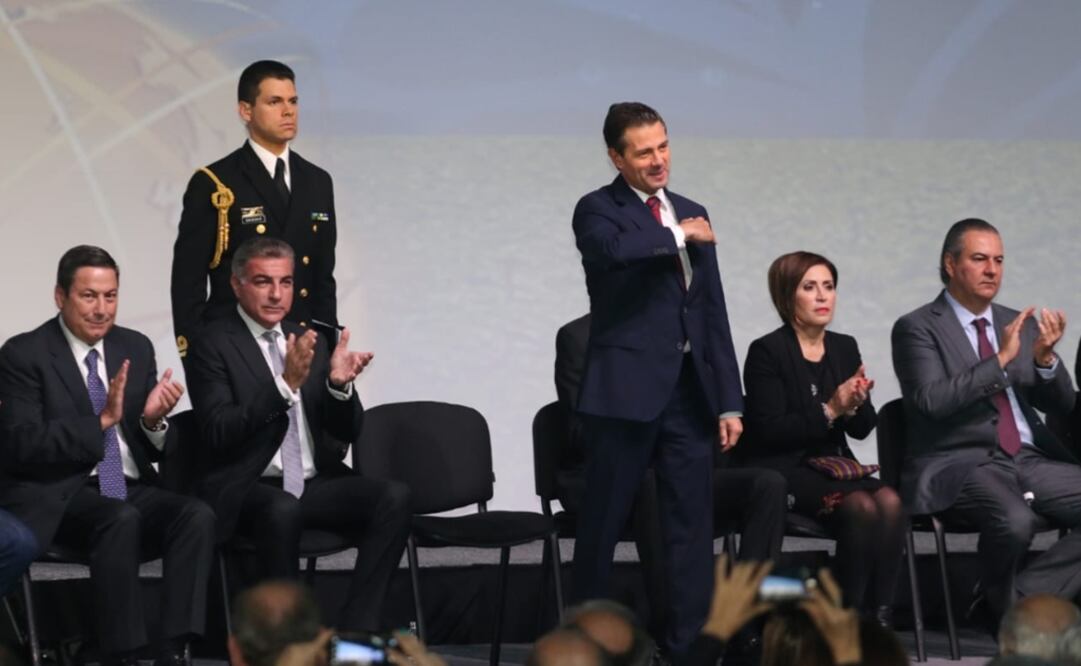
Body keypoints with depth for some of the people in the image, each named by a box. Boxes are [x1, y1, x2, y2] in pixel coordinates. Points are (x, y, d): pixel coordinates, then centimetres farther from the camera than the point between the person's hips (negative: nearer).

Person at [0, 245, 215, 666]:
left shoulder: (136, 348, 13)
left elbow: (157, 450, 14)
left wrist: (154, 420, -11)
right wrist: (101, 420, -21)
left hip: (131, 489, 5)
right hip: (60, 496, -5)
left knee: (197, 515, -25)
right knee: (120, 519, -36)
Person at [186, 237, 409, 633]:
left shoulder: (308, 342, 15)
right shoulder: (214, 347, -2)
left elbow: (347, 433, 10)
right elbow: (218, 433, -17)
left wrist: (339, 384, -12)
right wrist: (285, 384, -26)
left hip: (316, 485, 6)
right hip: (250, 491, -5)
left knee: (393, 497, -21)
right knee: (282, 510, -39)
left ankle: (355, 630, -21)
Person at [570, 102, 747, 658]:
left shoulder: (692, 214, 15)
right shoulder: (598, 210, -2)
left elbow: (714, 314, 15)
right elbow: (614, 251, -28)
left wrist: (728, 401, 11)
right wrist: (677, 237, -13)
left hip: (689, 391, 5)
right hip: (627, 388, -5)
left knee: (693, 526, 4)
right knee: (602, 525, 2)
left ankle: (689, 644, 8)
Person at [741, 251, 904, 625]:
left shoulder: (845, 348, 14)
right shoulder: (767, 352, -4)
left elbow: (862, 429, 11)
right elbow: (769, 431, -13)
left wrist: (856, 405, -11)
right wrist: (829, 411, -18)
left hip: (835, 465, 6)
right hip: (783, 471, -6)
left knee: (890, 502, -26)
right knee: (861, 507, -31)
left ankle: (880, 615, -25)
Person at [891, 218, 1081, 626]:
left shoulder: (1019, 325, 18)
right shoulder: (917, 328, 1)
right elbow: (932, 400, -16)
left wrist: (1045, 358, -7)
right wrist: (1001, 358, -19)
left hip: (1029, 462, 6)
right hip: (959, 466, -6)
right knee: (1014, 519, -36)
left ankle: (1024, 596, -11)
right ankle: (1002, 607, -6)